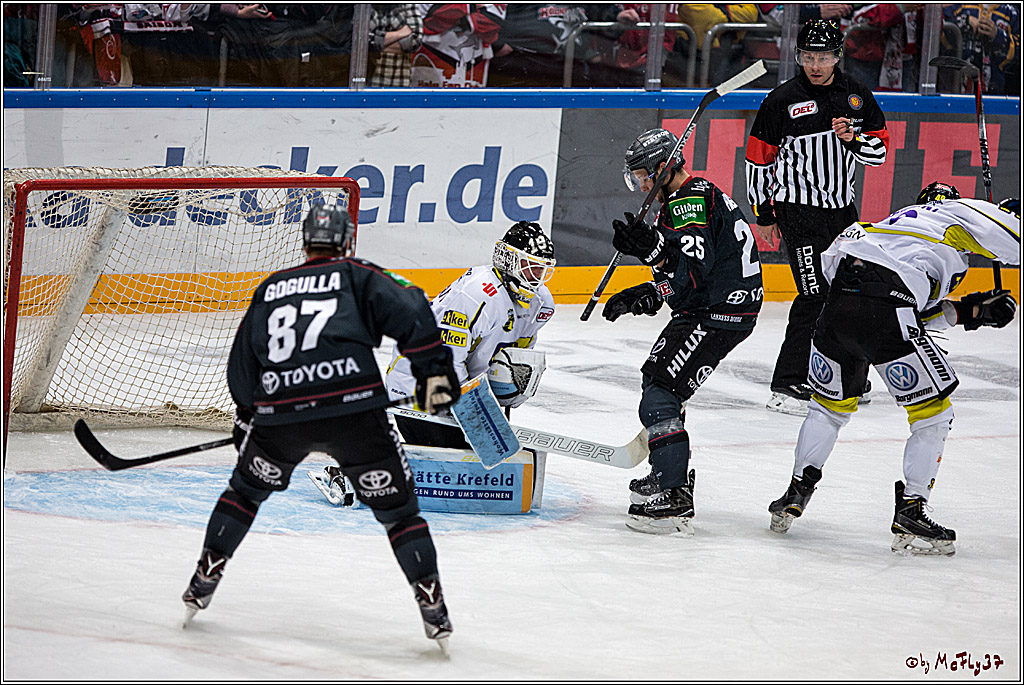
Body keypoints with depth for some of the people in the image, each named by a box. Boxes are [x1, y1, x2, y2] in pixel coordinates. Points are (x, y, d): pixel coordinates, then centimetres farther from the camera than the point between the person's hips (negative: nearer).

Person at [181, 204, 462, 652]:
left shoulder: (269, 289, 24)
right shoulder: (360, 278, 14)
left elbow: (242, 368, 29)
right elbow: (409, 312, -4)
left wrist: (247, 417, 43)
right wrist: (433, 370, 2)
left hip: (279, 412, 3)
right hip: (353, 410, -3)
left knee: (246, 490, 28)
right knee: (397, 508, 7)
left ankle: (203, 583, 29)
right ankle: (432, 605, 0)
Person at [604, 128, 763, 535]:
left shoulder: (693, 200, -15)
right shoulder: (679, 203, 20)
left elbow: (695, 261, -30)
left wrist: (653, 247, -45)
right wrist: (650, 295, 11)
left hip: (719, 314, -12)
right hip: (705, 308, 12)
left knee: (660, 396, -18)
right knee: (656, 377, 27)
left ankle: (675, 500, -23)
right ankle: (671, 473, 40)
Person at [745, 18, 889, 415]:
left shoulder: (856, 96, 6)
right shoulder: (782, 100, -7)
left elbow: (880, 150, 7)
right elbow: (759, 159, -1)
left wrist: (852, 138, -14)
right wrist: (763, 214, -1)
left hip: (842, 208, 6)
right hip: (799, 209, -6)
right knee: (816, 294, -14)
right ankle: (788, 387, -12)